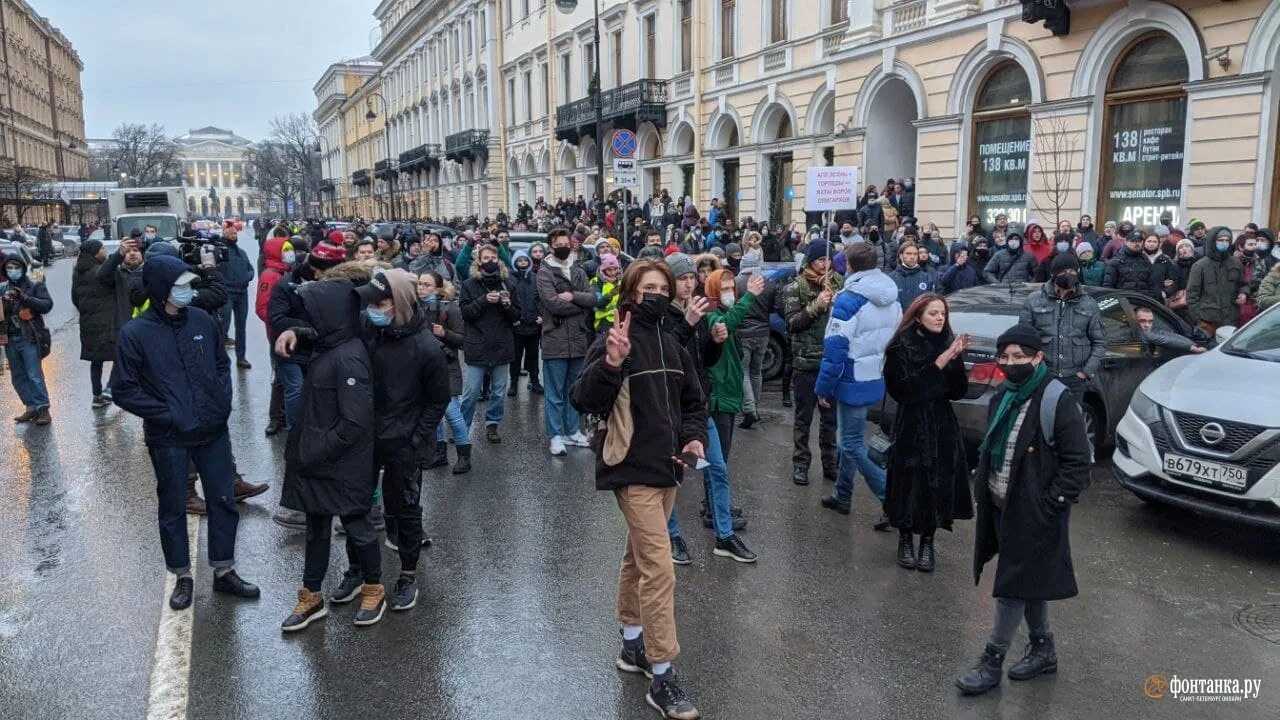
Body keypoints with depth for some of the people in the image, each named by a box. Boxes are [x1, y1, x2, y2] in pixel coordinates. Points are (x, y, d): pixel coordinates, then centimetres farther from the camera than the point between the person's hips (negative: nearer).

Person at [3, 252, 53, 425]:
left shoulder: (35, 286, 0)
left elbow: (47, 305, -12)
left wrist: (24, 298, -23)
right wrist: (4, 301, -10)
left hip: (29, 338, -5)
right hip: (10, 339, 5)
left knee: (34, 375, -10)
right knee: (18, 377, 8)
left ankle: (43, 409, -6)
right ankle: (31, 407, 16)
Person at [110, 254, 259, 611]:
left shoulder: (202, 320, -3)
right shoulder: (135, 333, -12)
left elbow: (222, 364, 10)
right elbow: (123, 390, -8)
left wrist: (223, 401, -2)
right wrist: (166, 415, -14)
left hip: (213, 431, 3)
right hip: (169, 439, -3)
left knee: (224, 501, 10)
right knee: (173, 509, 11)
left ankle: (224, 572, 26)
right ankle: (183, 577, 28)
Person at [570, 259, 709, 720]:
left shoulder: (672, 345, 9)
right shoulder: (614, 341, -12)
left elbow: (693, 400, 18)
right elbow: (584, 401, -22)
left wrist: (695, 436, 1)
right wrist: (610, 364, -38)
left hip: (666, 467, 8)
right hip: (632, 468, -8)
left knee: (640, 557, 20)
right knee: (659, 567, -9)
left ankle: (633, 645, 36)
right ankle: (662, 677, 0)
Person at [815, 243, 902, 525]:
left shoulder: (848, 300, -18)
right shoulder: (892, 299, 8)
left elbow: (835, 348, -20)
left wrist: (823, 387, -13)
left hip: (854, 383, -8)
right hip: (878, 380, 8)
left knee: (852, 445, -1)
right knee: (849, 438, 20)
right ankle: (842, 496, 30)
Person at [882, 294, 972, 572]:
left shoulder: (948, 344, 3)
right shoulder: (901, 348, -7)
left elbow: (958, 392, 2)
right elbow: (901, 390, -16)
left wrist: (955, 360, -14)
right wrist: (938, 364, -18)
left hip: (943, 427, 3)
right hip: (911, 427, -3)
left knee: (938, 484, 3)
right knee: (909, 482, 1)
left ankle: (928, 542, 19)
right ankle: (906, 539, 21)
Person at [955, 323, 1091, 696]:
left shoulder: (1057, 402, -16)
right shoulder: (1004, 398, 8)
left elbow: (1078, 463, -16)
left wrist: (1049, 505, -18)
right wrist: (983, 491, 9)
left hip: (1034, 513, -7)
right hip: (1002, 506, 8)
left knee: (1014, 584, -1)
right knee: (1028, 581, 18)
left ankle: (992, 663, 9)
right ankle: (1043, 649, 34)